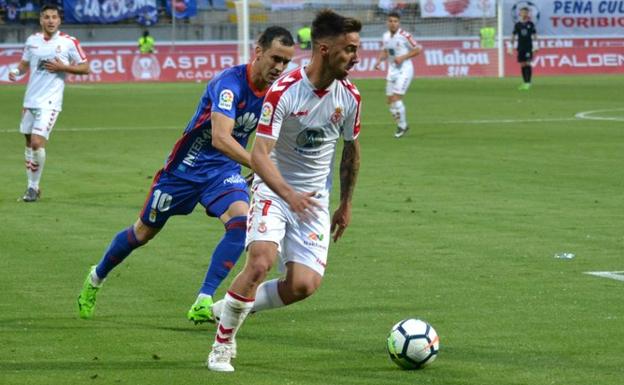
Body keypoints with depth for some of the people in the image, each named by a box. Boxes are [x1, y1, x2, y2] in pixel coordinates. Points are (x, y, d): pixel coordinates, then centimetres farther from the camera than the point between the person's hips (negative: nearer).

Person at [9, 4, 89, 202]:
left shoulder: (70, 42, -5)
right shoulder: (32, 40, 7)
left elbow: (85, 68, 0)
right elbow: (25, 63, 18)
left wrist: (62, 67, -14)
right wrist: (16, 72, -4)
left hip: (50, 102, -5)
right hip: (30, 100, 5)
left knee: (37, 142, -16)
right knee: (29, 143, 11)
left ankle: (34, 187, -1)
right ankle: (31, 186, 24)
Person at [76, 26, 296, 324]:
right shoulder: (229, 83, -29)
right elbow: (220, 137, -43)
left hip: (224, 170, 5)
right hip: (186, 167, -5)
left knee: (241, 219, -26)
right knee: (144, 232, 12)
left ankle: (203, 304, -23)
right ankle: (95, 278, 41)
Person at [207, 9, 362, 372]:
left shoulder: (349, 96, -4)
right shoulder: (283, 91, -19)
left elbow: (351, 150, 14)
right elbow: (260, 155, -25)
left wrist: (346, 205, 18)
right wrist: (289, 194, -40)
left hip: (315, 199, 4)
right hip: (274, 191, -4)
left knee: (304, 285, -12)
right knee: (261, 261, -27)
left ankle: (234, 308, 15)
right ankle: (223, 341, -6)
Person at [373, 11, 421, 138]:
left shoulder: (404, 36, -15)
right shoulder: (386, 36, 6)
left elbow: (417, 49, -10)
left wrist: (403, 57, -18)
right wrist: (379, 60, 1)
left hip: (404, 70, -7)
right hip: (392, 70, 7)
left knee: (396, 98, -15)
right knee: (390, 100, 6)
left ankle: (402, 126, 0)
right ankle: (402, 125, 21)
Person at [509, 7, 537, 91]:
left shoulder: (530, 24, 2)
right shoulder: (517, 25, 6)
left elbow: (534, 35, 5)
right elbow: (513, 36, 9)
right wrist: (512, 46, 5)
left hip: (529, 47, -2)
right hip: (520, 47, 2)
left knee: (528, 64, -11)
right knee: (522, 65, 5)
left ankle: (528, 82, -11)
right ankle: (525, 82, 13)